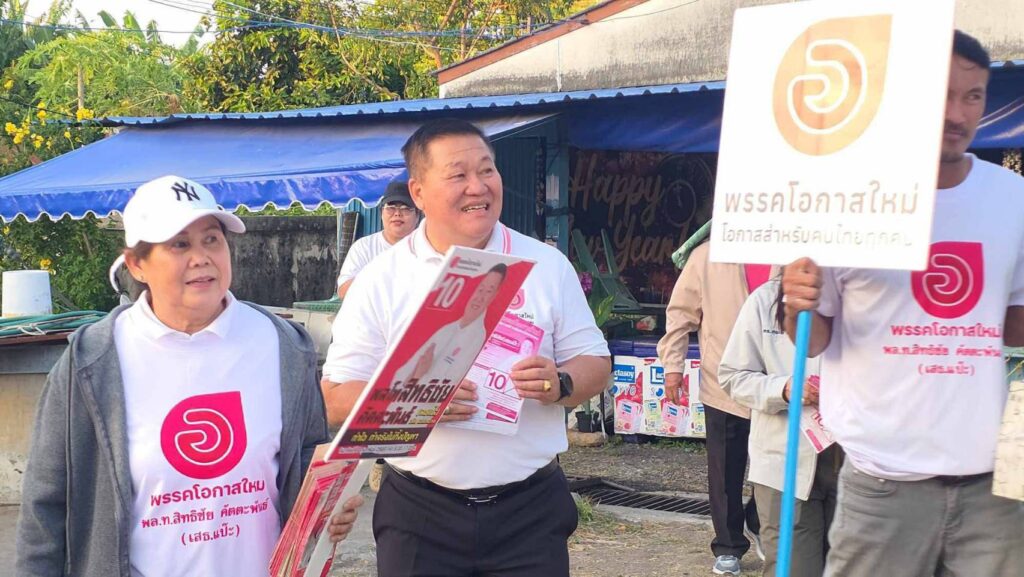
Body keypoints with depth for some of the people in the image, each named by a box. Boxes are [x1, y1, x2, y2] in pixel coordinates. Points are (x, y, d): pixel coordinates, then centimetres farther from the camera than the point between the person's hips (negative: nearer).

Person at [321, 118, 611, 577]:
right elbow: (338, 400, -3)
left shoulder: (548, 266, 4)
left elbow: (595, 365, 8)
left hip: (532, 508, 1)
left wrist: (560, 384, -15)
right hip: (418, 511, -1)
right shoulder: (380, 281, -1)